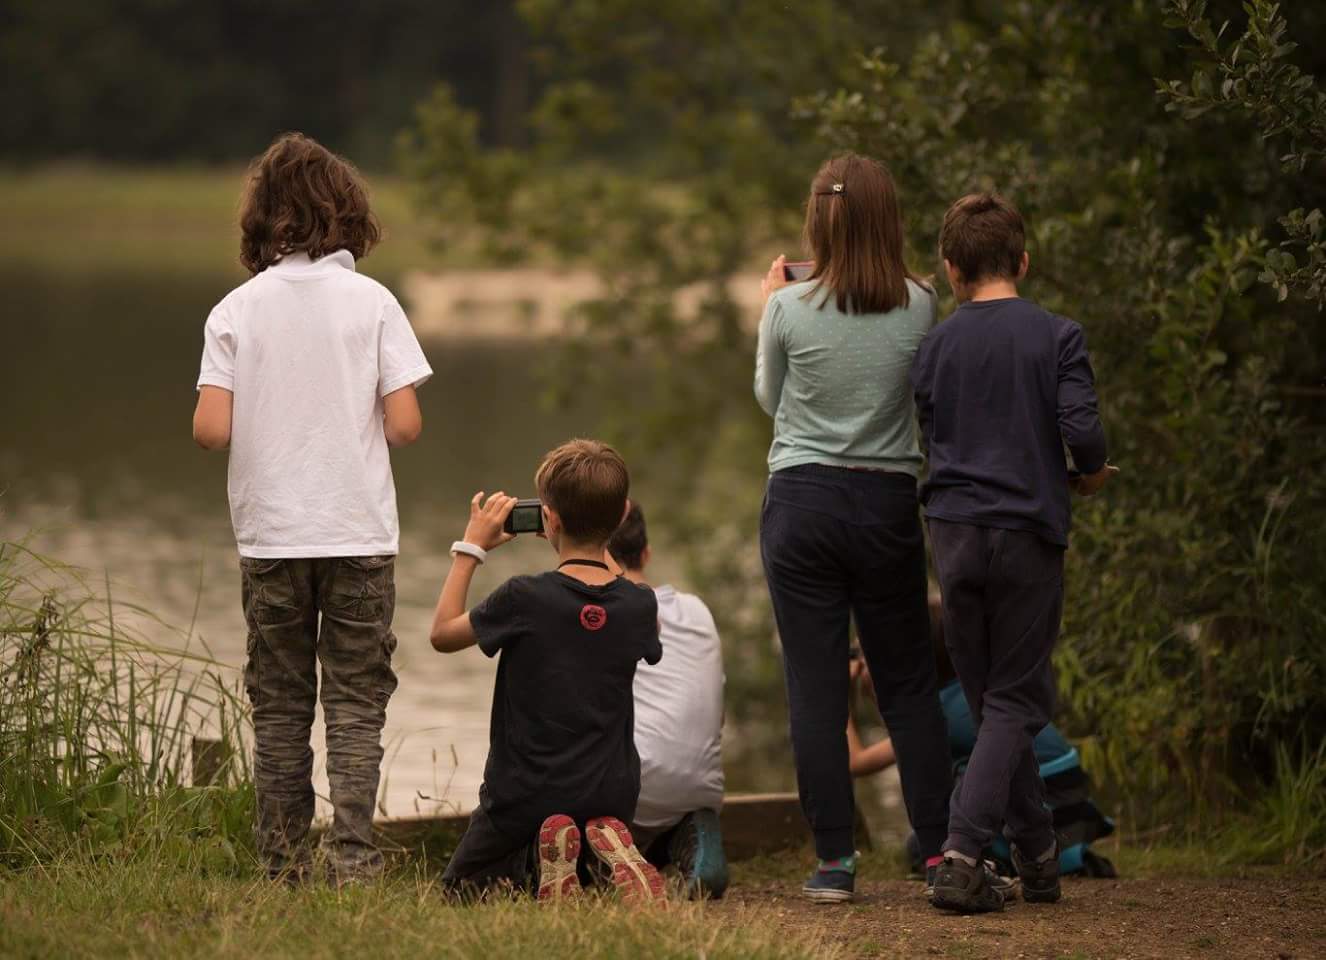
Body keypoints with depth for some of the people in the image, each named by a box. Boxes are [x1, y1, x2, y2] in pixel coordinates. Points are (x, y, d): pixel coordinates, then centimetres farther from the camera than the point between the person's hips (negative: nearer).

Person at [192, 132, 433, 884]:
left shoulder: (237, 310, -2)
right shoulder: (372, 302, -5)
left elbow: (211, 429, -9)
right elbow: (404, 425, -9)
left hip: (271, 537, 1)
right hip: (359, 534, -1)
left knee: (279, 705, 10)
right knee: (356, 703, 3)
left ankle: (284, 860, 11)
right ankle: (353, 855, -5)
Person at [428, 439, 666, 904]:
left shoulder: (524, 599, -17)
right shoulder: (639, 605, -6)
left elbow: (442, 633, 0)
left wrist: (469, 548, 6)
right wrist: (603, 540, 18)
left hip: (527, 793, -3)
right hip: (611, 796, 3)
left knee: (462, 887, 19)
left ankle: (547, 858, -11)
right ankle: (611, 851, -4)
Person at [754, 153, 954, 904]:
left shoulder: (791, 310, -8)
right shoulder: (919, 308, -5)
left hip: (803, 503, -1)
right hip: (889, 503, 1)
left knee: (816, 688, 1)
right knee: (909, 684, 11)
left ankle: (835, 862, 0)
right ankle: (941, 848, 6)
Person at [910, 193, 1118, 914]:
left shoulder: (935, 346, 5)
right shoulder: (1056, 337, -5)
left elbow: (931, 438, 12)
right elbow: (1081, 427, -14)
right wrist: (1092, 475, 7)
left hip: (953, 533, 3)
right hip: (1028, 530, -3)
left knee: (991, 700, 14)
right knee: (1015, 702, 1)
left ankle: (1038, 856, 19)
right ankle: (961, 860, -14)